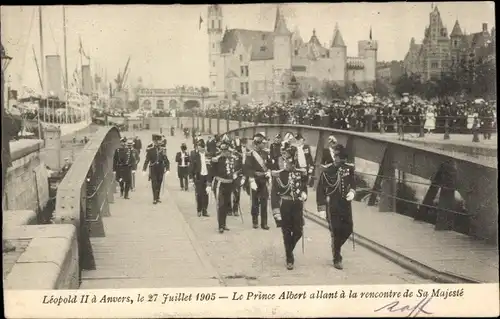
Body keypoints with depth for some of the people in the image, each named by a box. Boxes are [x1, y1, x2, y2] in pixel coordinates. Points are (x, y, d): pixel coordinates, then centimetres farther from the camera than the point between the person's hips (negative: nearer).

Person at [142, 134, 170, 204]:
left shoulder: (162, 149, 2)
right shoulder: (150, 149, -3)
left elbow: (166, 160, 1)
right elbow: (147, 160, -2)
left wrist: (167, 169, -8)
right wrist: (144, 169, -6)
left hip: (160, 169, 2)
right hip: (153, 168, -2)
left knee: (159, 184, 9)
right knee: (154, 183, -7)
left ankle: (158, 198, 21)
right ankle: (155, 199, -7)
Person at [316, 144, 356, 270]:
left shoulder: (349, 168, 3)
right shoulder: (327, 170, -9)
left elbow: (353, 183, 17)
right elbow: (320, 189, -7)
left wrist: (352, 191, -6)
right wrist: (321, 207, -10)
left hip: (346, 204, 4)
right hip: (332, 206, -4)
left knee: (348, 229, 5)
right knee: (335, 232, -1)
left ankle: (336, 248, 32)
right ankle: (337, 259, 11)